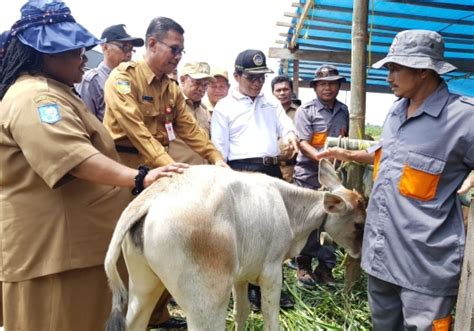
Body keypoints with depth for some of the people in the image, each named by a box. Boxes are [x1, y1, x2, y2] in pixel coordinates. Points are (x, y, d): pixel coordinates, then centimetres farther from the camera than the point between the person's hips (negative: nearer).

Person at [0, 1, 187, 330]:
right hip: (51, 240, -10)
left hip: (76, 236, 10)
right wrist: (140, 178, -42)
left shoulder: (51, 92, 17)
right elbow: (75, 158, -34)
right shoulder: (34, 98, -19)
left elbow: (87, 151, 26)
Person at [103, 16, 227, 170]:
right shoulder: (123, 77, -10)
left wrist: (216, 158, -4)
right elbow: (135, 129, -21)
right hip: (124, 164, -6)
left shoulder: (172, 89, 11)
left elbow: (189, 128, 9)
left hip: (158, 167, 6)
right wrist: (168, 165, -29)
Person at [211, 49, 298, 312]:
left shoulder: (272, 104, 18)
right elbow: (219, 148, -2)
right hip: (242, 171, -5)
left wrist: (290, 134, -17)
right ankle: (249, 288, 16)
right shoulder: (224, 107, 2)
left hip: (272, 170, 5)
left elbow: (285, 125, 8)